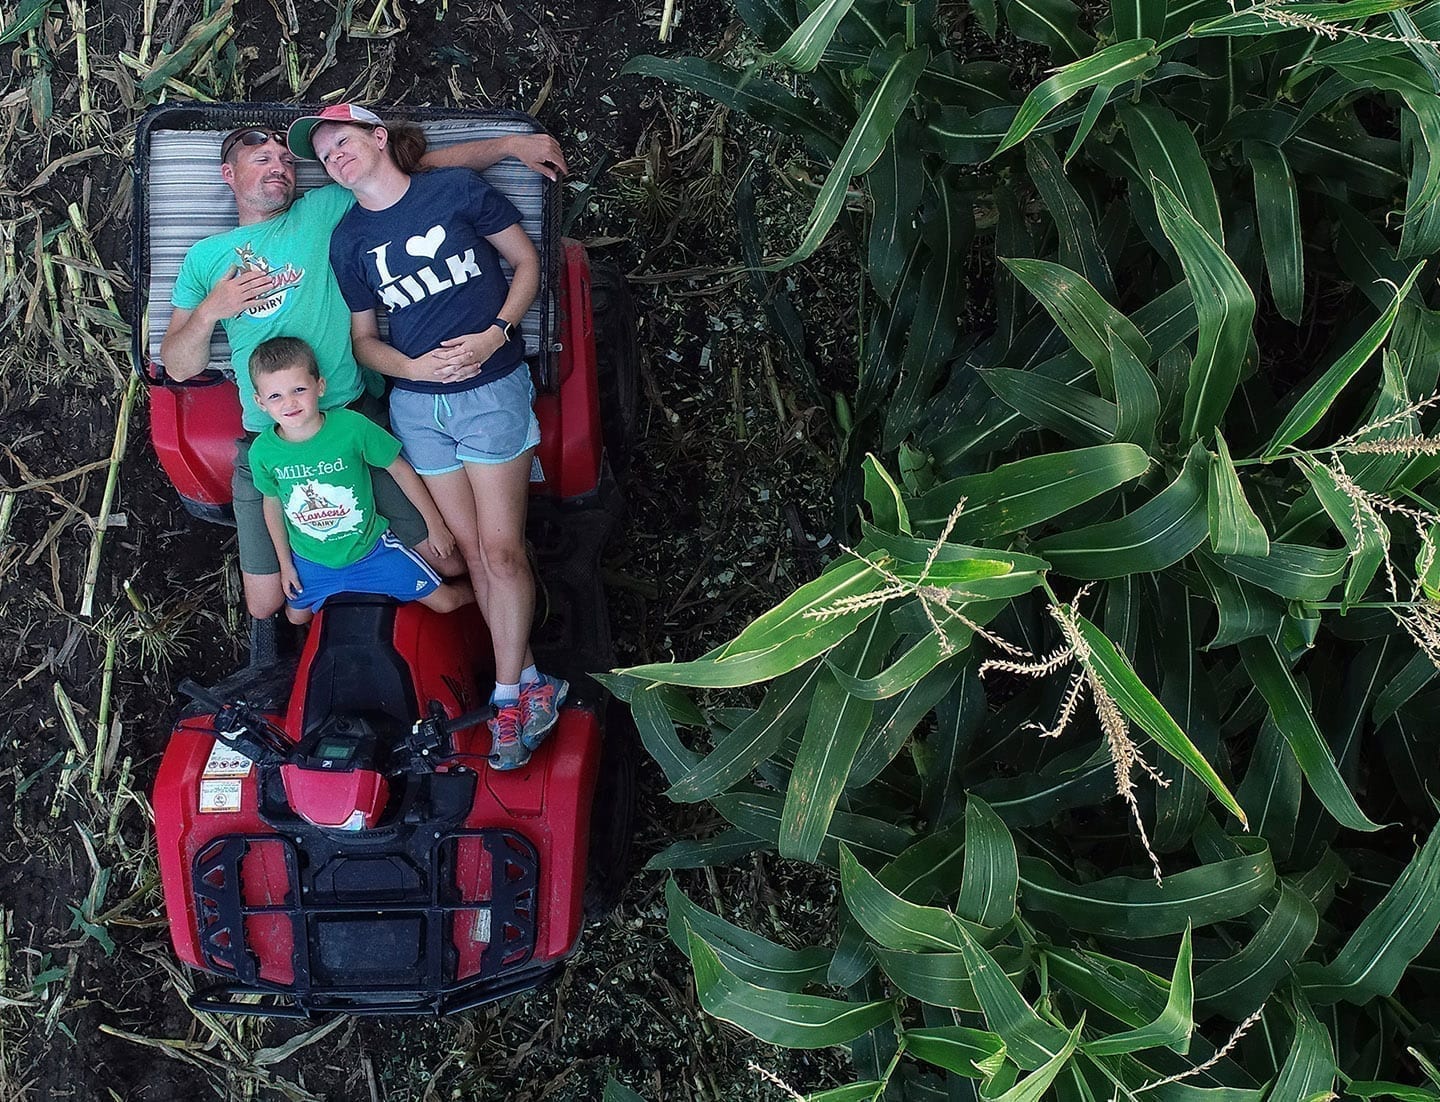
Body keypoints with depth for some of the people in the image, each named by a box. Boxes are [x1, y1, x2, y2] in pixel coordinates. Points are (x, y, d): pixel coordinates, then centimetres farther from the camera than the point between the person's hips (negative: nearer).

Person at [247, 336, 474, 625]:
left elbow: (400, 470, -11)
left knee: (445, 602, 1)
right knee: (296, 617, 22)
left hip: (369, 546, -2)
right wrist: (285, 563, 9)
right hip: (311, 561, 2)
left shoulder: (351, 426, -25)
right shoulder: (262, 451, -18)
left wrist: (435, 525, -4)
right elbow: (273, 502, 1)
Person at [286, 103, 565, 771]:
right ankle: (531, 682, 15)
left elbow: (527, 263, 2)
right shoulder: (347, 239, 5)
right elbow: (363, 339, 10)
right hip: (415, 403, 4)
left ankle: (509, 694, 3)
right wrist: (414, 366, -11)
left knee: (501, 549, -7)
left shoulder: (458, 190, -4)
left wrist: (494, 336, -13)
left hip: (492, 389, -3)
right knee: (470, 548, 5)